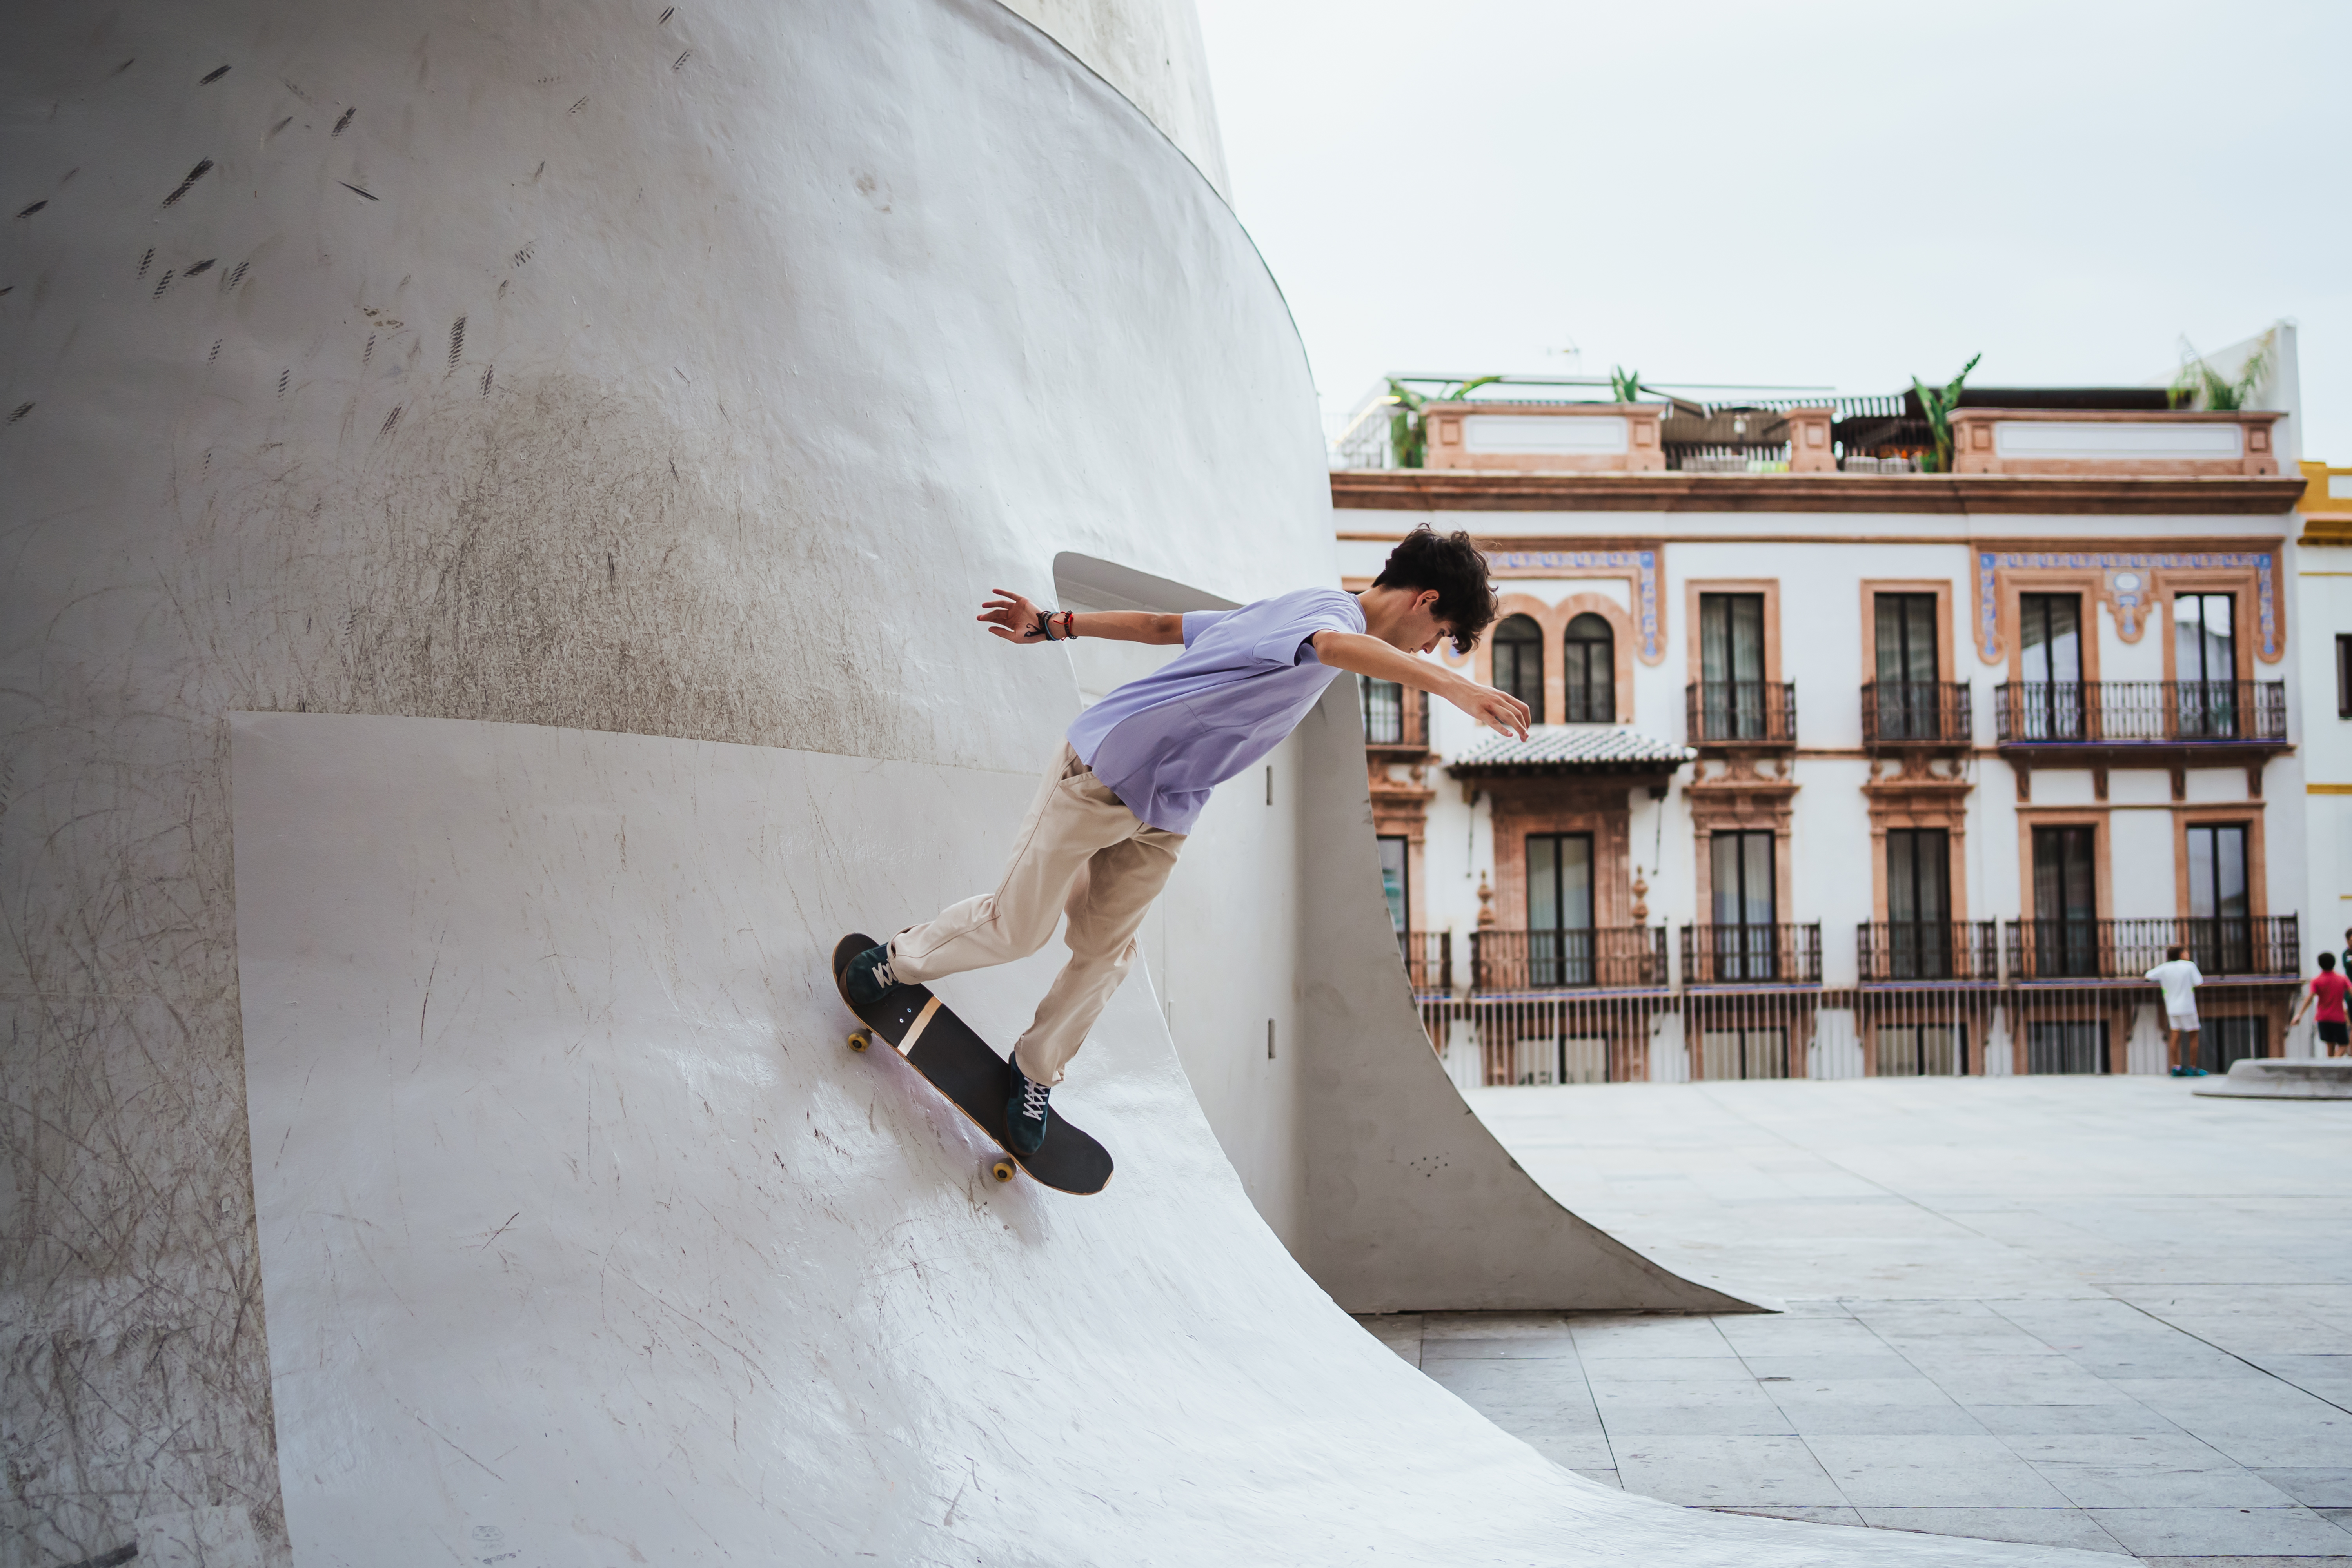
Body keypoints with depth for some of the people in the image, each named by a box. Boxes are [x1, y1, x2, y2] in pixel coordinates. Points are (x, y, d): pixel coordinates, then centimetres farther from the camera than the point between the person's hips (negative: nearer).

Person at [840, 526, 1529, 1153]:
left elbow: (1163, 624, 15)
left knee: (1103, 954, 11)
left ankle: (1036, 1071, 29)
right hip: (1101, 770, -9)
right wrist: (1456, 687, -57)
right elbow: (1334, 646, -45)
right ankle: (898, 960, 28)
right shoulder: (1333, 609, -17)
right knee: (1016, 927, 4)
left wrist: (1053, 627, 16)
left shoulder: (1292, 611, 14)